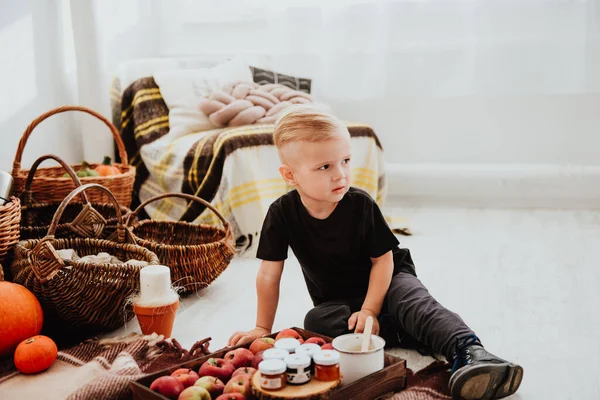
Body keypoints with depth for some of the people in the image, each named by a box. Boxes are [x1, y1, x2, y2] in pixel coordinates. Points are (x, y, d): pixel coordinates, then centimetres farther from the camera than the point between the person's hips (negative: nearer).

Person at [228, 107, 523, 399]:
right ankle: (410, 335, -31)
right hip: (334, 299, 3)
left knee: (415, 301, -32)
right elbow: (269, 275, -11)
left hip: (384, 282, -2)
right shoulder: (282, 213, -18)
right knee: (316, 321, -29)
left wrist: (369, 311, -23)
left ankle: (469, 351, -53)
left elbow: (383, 259, -13)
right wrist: (263, 328, -7)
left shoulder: (361, 205, -21)